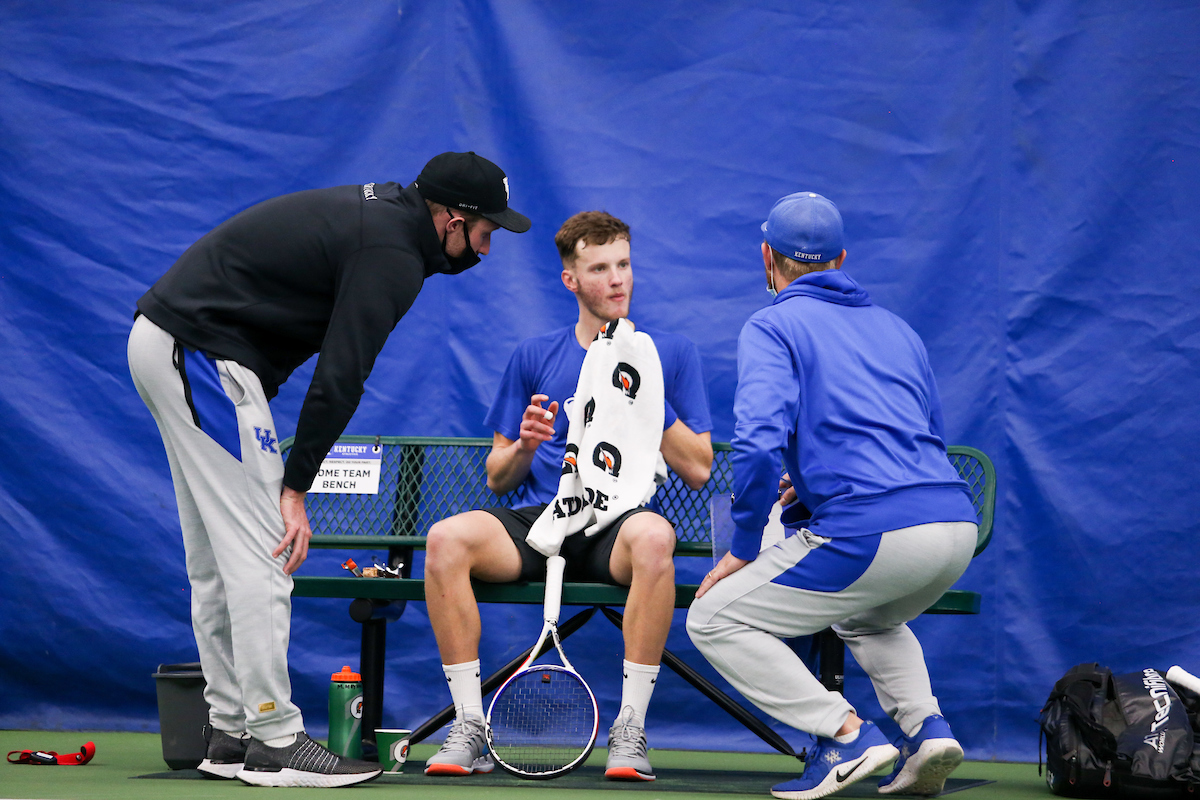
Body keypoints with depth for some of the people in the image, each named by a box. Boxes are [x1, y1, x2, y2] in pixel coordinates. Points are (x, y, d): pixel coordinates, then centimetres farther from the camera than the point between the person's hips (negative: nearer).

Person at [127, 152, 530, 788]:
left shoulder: (378, 209, 14)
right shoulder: (393, 256, -16)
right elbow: (339, 379, -20)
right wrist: (296, 485, -15)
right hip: (203, 353, -11)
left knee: (218, 558, 12)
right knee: (259, 552, -9)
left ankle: (230, 733, 16)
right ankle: (274, 742, -8)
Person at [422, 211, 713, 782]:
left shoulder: (670, 353, 12)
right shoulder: (533, 357, 17)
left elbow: (698, 471, 4)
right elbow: (497, 479, 17)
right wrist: (525, 446, -5)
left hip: (620, 525, -2)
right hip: (537, 521, 2)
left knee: (653, 537, -40)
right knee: (446, 538, -29)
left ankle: (630, 731, -32)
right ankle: (470, 728, -24)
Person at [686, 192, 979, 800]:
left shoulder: (772, 327, 5)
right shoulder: (896, 327, 25)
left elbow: (758, 442, -11)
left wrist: (744, 548, -1)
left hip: (872, 534, -7)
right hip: (957, 526, 7)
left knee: (714, 620, 7)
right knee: (866, 617, 37)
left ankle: (846, 734, -7)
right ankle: (925, 728, 11)